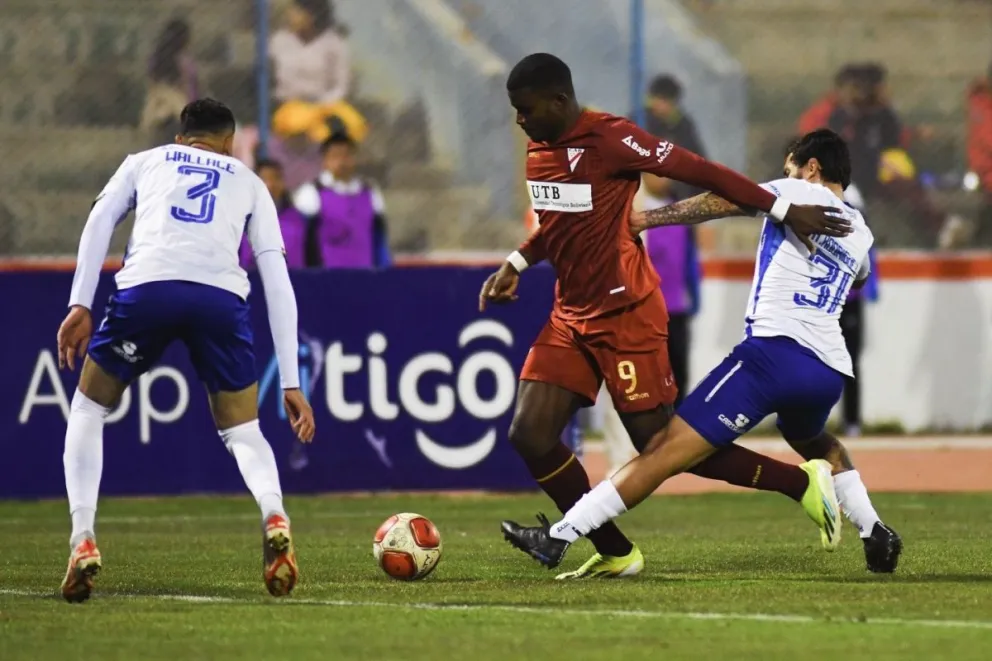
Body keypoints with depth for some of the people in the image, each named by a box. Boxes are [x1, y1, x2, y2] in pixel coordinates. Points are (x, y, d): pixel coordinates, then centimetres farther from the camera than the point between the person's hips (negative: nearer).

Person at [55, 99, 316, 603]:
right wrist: (290, 382, 21)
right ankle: (274, 519, -14)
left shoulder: (144, 161, 31)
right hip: (221, 297, 1)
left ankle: (82, 541, 4)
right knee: (242, 432, 19)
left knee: (88, 409, 22)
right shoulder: (249, 183, 31)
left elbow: (99, 221, 11)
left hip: (146, 286, -1)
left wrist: (79, 305, 4)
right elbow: (277, 282, 23)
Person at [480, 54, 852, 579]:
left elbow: (699, 171, -17)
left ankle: (802, 483, 10)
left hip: (627, 315, -8)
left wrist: (783, 211, -17)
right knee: (529, 434, -4)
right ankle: (615, 554, 9)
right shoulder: (538, 149, 8)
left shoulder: (608, 139, -18)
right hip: (571, 317, 8)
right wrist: (515, 265, 12)